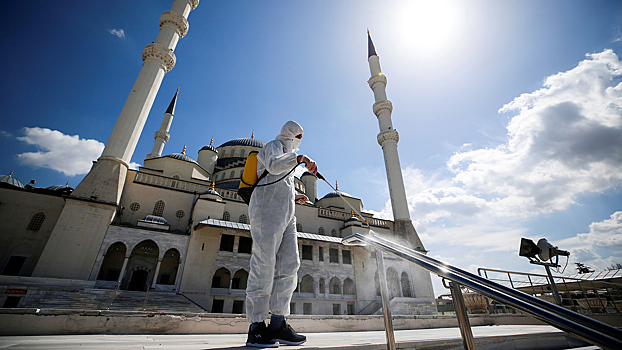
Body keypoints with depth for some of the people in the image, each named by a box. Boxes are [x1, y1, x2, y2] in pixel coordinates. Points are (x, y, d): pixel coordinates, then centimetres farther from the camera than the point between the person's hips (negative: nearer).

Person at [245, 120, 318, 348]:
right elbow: (273, 165, -18)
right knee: (264, 264, -11)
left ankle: (278, 324, 4)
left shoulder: (287, 155, 34)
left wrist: (294, 197, 22)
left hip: (285, 213, 9)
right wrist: (300, 158, -18)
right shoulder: (274, 146, 7)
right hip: (268, 209, -9)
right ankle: (256, 328, -4)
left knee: (289, 265, -1)